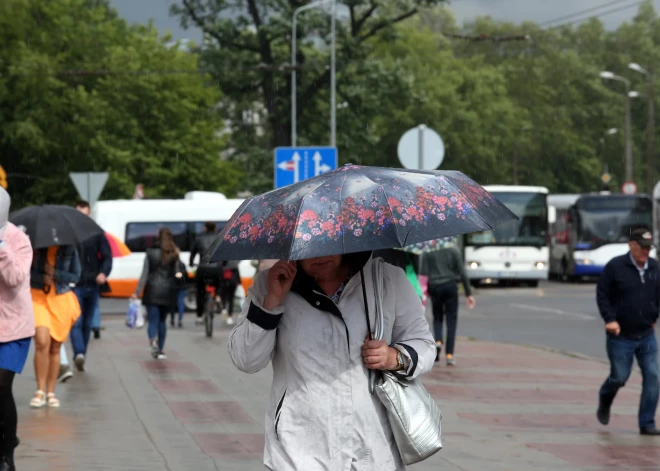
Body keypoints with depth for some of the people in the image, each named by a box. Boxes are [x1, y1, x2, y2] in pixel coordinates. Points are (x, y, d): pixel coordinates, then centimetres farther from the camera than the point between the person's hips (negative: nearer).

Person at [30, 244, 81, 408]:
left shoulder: (69, 248, -2)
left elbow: (76, 276, 1)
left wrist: (55, 274, -15)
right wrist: (42, 278, -20)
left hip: (61, 301, 2)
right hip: (38, 297, -2)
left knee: (55, 348, 6)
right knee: (42, 342, -19)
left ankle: (50, 392, 16)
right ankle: (40, 391, -10)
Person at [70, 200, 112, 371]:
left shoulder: (97, 234, 8)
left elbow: (107, 256, 3)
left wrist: (104, 273, -16)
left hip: (92, 285, 2)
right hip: (75, 285, -2)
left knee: (87, 323, 2)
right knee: (76, 322, -8)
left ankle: (81, 355, 3)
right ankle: (80, 354, -11)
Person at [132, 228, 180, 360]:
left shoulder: (151, 253, -2)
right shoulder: (175, 255, 0)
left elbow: (144, 275, -4)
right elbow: (176, 274, -2)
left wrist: (137, 292, -3)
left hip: (152, 291, -2)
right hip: (168, 291, 2)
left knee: (153, 320, -1)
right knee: (162, 320, 16)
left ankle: (153, 340, -30)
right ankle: (161, 350, 15)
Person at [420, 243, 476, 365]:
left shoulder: (427, 253, 3)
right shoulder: (453, 251, 4)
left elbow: (424, 273, -5)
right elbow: (462, 273, 1)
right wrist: (468, 294, 4)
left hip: (434, 288, 1)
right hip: (450, 286, 0)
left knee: (437, 318, 19)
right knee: (451, 320, 5)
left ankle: (438, 341, -10)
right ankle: (449, 355, -4)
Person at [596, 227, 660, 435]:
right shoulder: (615, 266, -10)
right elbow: (602, 294, -7)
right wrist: (610, 319, -16)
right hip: (621, 337, -4)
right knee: (619, 377, 2)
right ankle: (604, 402, 37)